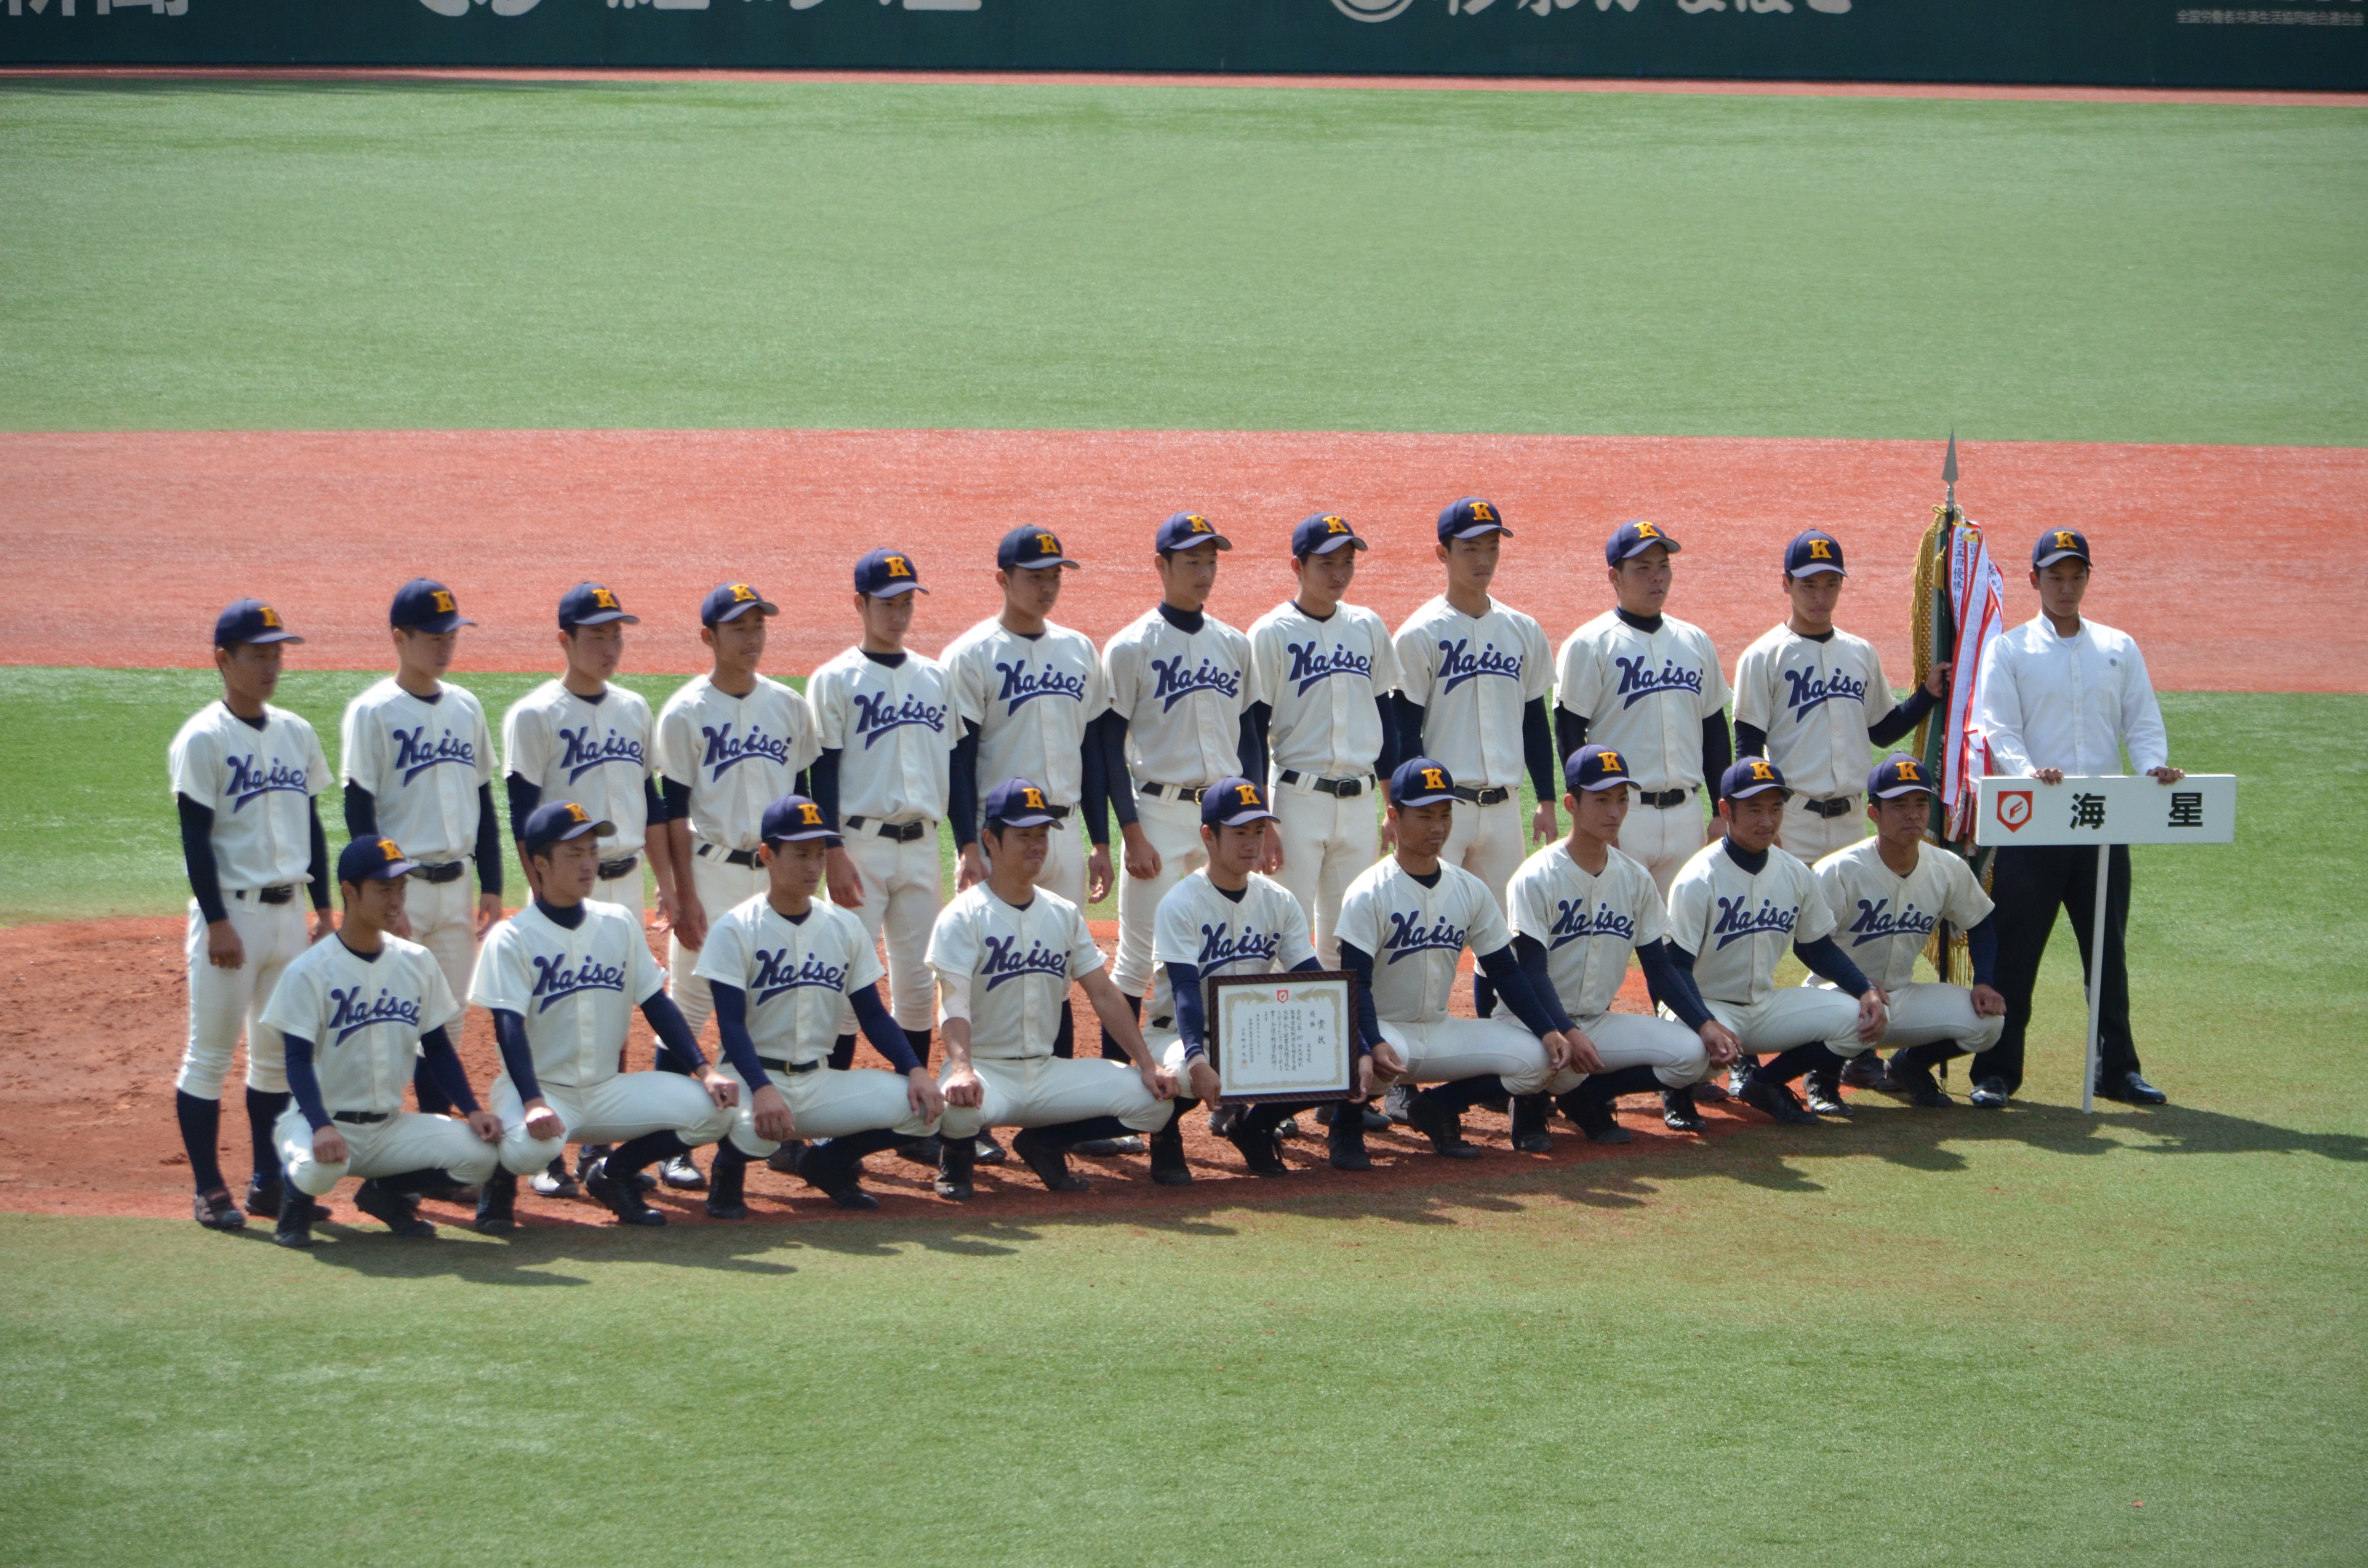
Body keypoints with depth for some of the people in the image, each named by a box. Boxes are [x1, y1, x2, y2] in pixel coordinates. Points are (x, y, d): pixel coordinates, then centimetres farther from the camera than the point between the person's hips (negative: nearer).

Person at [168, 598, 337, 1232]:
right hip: (232, 911, -7)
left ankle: (270, 1181, 19)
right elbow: (195, 837, -12)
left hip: (288, 912, 7)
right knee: (211, 1054, -3)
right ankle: (208, 1190, 2)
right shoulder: (203, 739, -9)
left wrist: (323, 908, 12)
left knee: (280, 1053, 11)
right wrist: (216, 922, -17)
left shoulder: (297, 733, 11)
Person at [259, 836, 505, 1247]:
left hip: (390, 1127, 5)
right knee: (317, 1168, -39)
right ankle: (295, 1197, 1)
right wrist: (321, 1127, -33)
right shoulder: (311, 970, -11)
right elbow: (298, 1060, -16)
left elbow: (437, 1048, 10)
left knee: (480, 1153, -16)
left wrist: (472, 1111, -4)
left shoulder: (418, 963, 5)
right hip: (321, 1119, -5)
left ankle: (386, 1192, 10)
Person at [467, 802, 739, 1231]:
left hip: (607, 1091, 5)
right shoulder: (511, 939, -10)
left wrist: (704, 1070, -5)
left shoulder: (619, 923, 7)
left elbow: (656, 1003, 8)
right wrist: (533, 1104, -35)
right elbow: (509, 1028, -19)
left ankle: (614, 1173, 9)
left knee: (714, 1108, -14)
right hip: (540, 1087, -5)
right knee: (531, 1146, -40)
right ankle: (500, 1179, 1)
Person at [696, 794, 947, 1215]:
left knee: (922, 1105, -17)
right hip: (753, 1075, -5)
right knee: (758, 1129, -39)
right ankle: (730, 1165, 1)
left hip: (821, 1082, 5)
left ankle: (828, 1160, 10)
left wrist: (916, 1069, -10)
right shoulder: (735, 931, -8)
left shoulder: (846, 928, 7)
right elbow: (731, 1025, -16)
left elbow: (873, 1015, 8)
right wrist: (762, 1089, -33)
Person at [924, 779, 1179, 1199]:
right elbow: (953, 1003, -20)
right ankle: (956, 1155, 0)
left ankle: (1045, 1144, 10)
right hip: (985, 1069, -5)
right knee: (959, 1107, -40)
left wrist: (1147, 1065, -1)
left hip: (1048, 1072, 5)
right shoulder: (964, 916, -8)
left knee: (1154, 1099, -11)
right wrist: (961, 1069, -38)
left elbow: (1104, 994, 10)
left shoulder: (1064, 914, 11)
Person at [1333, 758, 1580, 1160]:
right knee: (1369, 1062, -41)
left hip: (1440, 1034, 6)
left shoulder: (1471, 891, 5)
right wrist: (1376, 1046, -37)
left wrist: (1549, 1032, -7)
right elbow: (1355, 982, -19)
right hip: (1382, 1029, -6)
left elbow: (1505, 971, 7)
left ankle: (1438, 1106, 8)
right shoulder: (1369, 894, -13)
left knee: (1535, 1058, -14)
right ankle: (1347, 1122, -5)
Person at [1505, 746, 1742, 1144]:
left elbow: (1660, 966, 7)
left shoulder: (1636, 879, 6)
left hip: (1600, 1022, 6)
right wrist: (1567, 1034, -35)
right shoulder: (1537, 878, -12)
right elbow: (1532, 972, -19)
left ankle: (1587, 1095, 4)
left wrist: (1705, 1023, -9)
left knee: (1693, 1053, -16)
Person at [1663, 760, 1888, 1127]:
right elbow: (1676, 966, -19)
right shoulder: (1699, 880, -17)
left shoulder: (1796, 875, 3)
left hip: (1766, 1006, 6)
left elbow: (1819, 949, 13)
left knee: (1862, 1018, -13)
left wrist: (1867, 990, -4)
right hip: (1706, 1006, -6)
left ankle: (1763, 1082, 5)